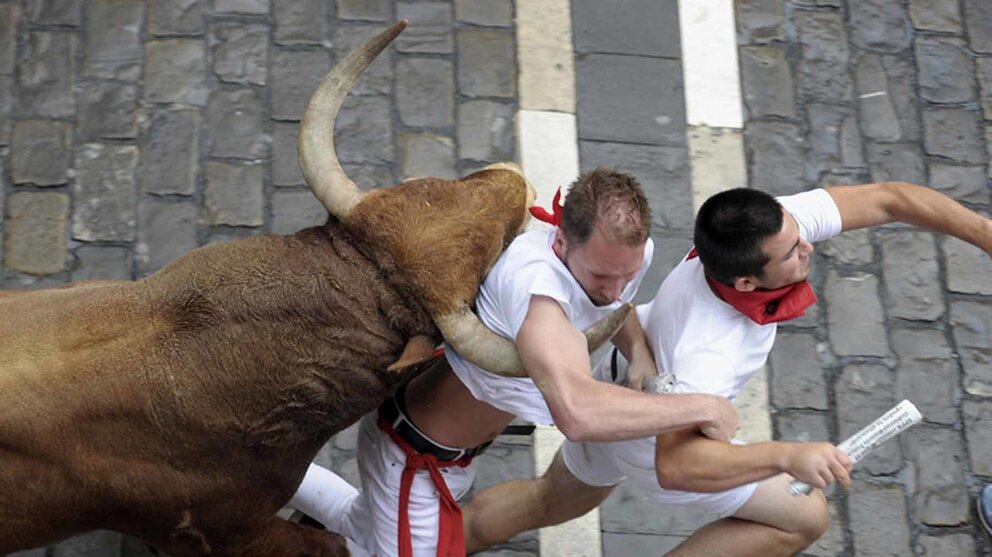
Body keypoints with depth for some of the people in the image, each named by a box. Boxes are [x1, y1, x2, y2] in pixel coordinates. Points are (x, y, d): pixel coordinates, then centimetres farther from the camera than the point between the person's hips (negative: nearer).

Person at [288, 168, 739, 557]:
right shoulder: (534, 280, -42)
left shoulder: (629, 250, -16)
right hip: (414, 459, -9)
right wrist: (699, 407, -46)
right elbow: (578, 413, -58)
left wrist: (638, 352, -12)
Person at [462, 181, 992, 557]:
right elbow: (674, 464, -55)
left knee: (548, 502, 31)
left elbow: (887, 197, -24)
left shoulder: (770, 226, -30)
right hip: (654, 439, -7)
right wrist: (789, 457, -61)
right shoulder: (708, 352, -47)